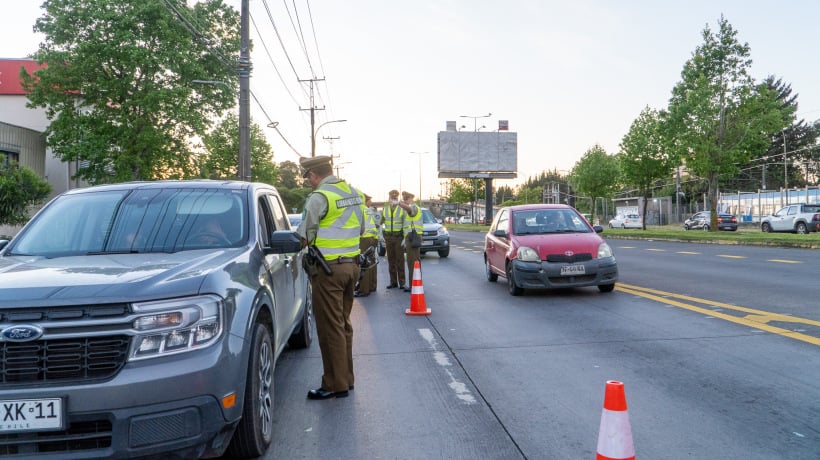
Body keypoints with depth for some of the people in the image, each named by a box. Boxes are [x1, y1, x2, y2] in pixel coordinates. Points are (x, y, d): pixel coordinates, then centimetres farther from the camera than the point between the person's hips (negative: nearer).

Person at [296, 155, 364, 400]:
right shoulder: (355, 193, 10)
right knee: (343, 324, 17)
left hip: (328, 269, -8)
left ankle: (335, 384, 6)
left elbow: (304, 238, -14)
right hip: (352, 265, 8)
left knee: (330, 329, 0)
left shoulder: (319, 197, -14)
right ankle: (346, 378, 25)